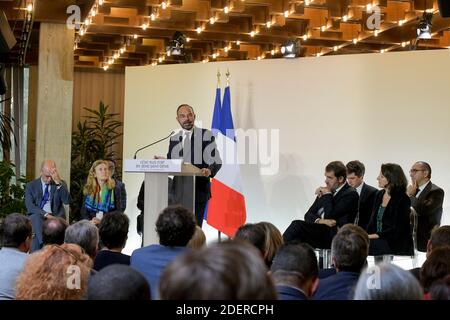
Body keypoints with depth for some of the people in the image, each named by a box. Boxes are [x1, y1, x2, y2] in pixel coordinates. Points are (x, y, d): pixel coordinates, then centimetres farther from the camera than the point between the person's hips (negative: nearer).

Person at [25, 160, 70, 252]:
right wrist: (45, 214, -18)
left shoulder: (61, 184, 11)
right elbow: (29, 206, -4)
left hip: (55, 217, 0)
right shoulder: (31, 185, 10)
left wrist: (58, 183, -15)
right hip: (37, 217, 0)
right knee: (36, 217, -35)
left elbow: (67, 201, -6)